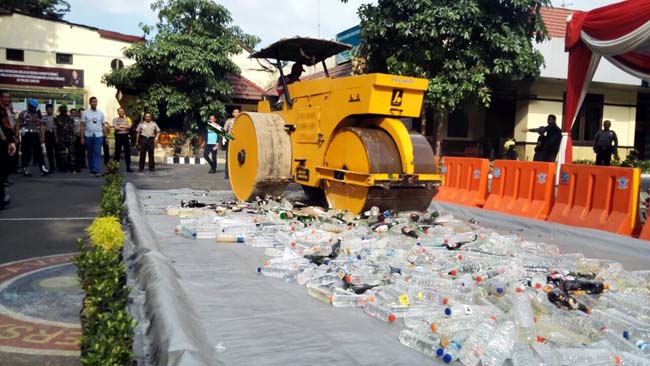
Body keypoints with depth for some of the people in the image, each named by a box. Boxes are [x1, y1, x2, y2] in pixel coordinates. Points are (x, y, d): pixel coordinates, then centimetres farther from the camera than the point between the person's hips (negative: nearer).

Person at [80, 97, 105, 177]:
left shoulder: (101, 113, 8)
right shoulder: (85, 113, 3)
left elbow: (103, 126, 10)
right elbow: (83, 126, 2)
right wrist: (82, 137, -3)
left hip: (98, 136, 0)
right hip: (88, 136, 0)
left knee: (97, 153, -9)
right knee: (90, 154, 8)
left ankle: (96, 171, -13)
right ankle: (91, 170, 15)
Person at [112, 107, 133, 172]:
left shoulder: (127, 119, 9)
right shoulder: (115, 119, 7)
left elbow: (129, 126, -8)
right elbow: (115, 127, -10)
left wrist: (120, 126, -7)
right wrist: (125, 128, -7)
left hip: (126, 136, 1)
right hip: (118, 136, -1)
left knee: (127, 152, 2)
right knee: (117, 152, 3)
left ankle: (128, 167, 7)